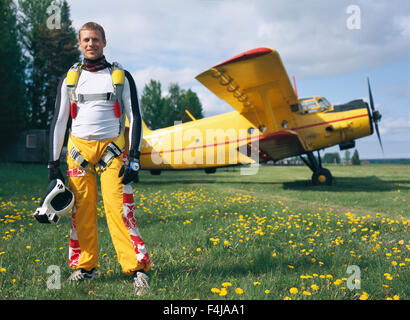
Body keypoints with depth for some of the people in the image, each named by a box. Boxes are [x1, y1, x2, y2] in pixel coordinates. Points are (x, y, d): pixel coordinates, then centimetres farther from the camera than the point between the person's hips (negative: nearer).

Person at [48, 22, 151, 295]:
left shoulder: (121, 76, 5)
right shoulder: (70, 78, 12)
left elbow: (135, 117, 2)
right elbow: (59, 121, 12)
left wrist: (134, 158, -8)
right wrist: (53, 164, 7)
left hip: (112, 149, -3)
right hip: (79, 150, 3)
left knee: (118, 206, -13)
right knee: (82, 210, 2)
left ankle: (137, 268, -10)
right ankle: (86, 266, 16)